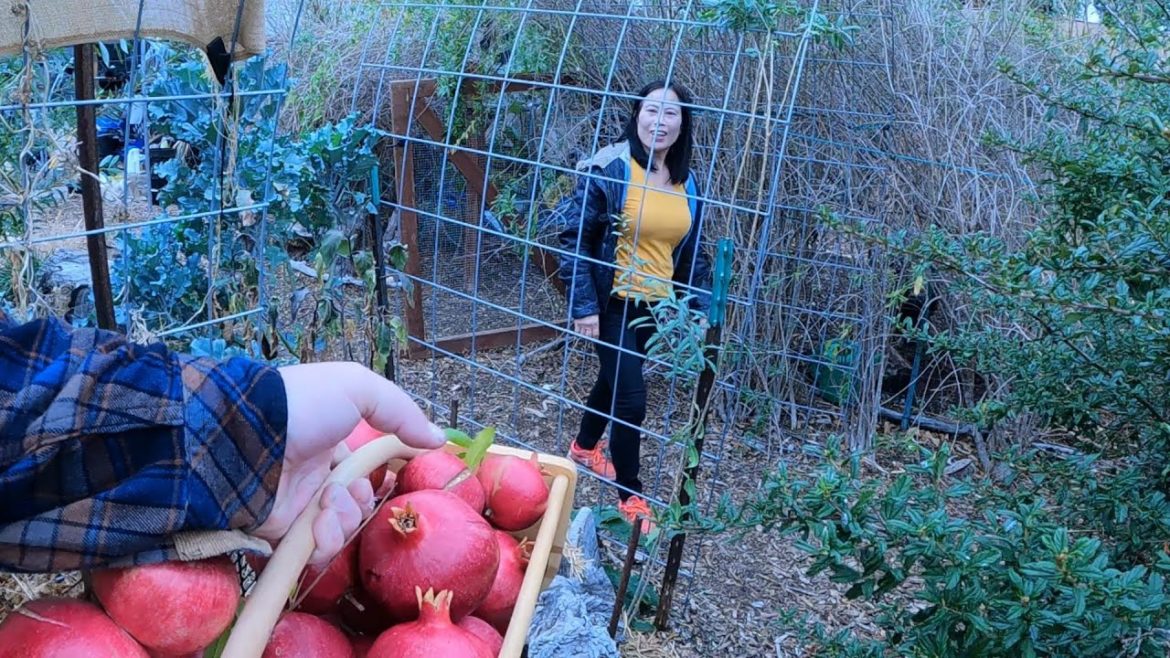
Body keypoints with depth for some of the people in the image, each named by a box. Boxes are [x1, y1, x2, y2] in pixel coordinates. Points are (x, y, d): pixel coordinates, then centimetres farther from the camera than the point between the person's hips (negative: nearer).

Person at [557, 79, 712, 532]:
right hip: (614, 304, -6)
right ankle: (630, 496, 15)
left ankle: (585, 447, 49)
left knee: (615, 380, 23)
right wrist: (583, 305, -18)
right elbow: (574, 239, -14)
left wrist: (701, 306, 5)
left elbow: (692, 252, 11)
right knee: (630, 397, -4)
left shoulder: (687, 183, 3)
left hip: (657, 307, 6)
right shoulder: (608, 169, -15)